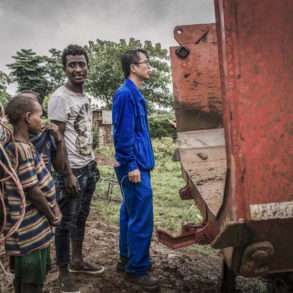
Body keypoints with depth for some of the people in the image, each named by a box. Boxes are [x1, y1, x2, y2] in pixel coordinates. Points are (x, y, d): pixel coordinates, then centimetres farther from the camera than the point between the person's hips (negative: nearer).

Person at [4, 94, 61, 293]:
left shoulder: (26, 146, 8)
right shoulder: (20, 149, -23)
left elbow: (43, 183, 12)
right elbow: (33, 192, -21)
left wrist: (54, 207, 3)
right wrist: (52, 216, -8)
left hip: (37, 227, 10)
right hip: (31, 230, -10)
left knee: (39, 273, 23)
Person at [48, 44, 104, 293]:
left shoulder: (85, 97, 11)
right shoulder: (60, 98, -13)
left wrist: (93, 162, 14)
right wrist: (68, 174, -17)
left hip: (89, 168, 8)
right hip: (72, 170, -8)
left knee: (81, 218, 17)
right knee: (67, 222, 4)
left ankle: (77, 261, 33)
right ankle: (63, 272, 19)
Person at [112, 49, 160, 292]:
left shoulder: (135, 94, 15)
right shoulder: (125, 94, -14)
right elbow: (123, 134, -19)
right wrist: (132, 166, -19)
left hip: (138, 164, 10)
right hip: (135, 166, -10)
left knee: (130, 213, 16)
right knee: (142, 219, -4)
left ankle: (127, 259, 29)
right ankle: (137, 269, 9)